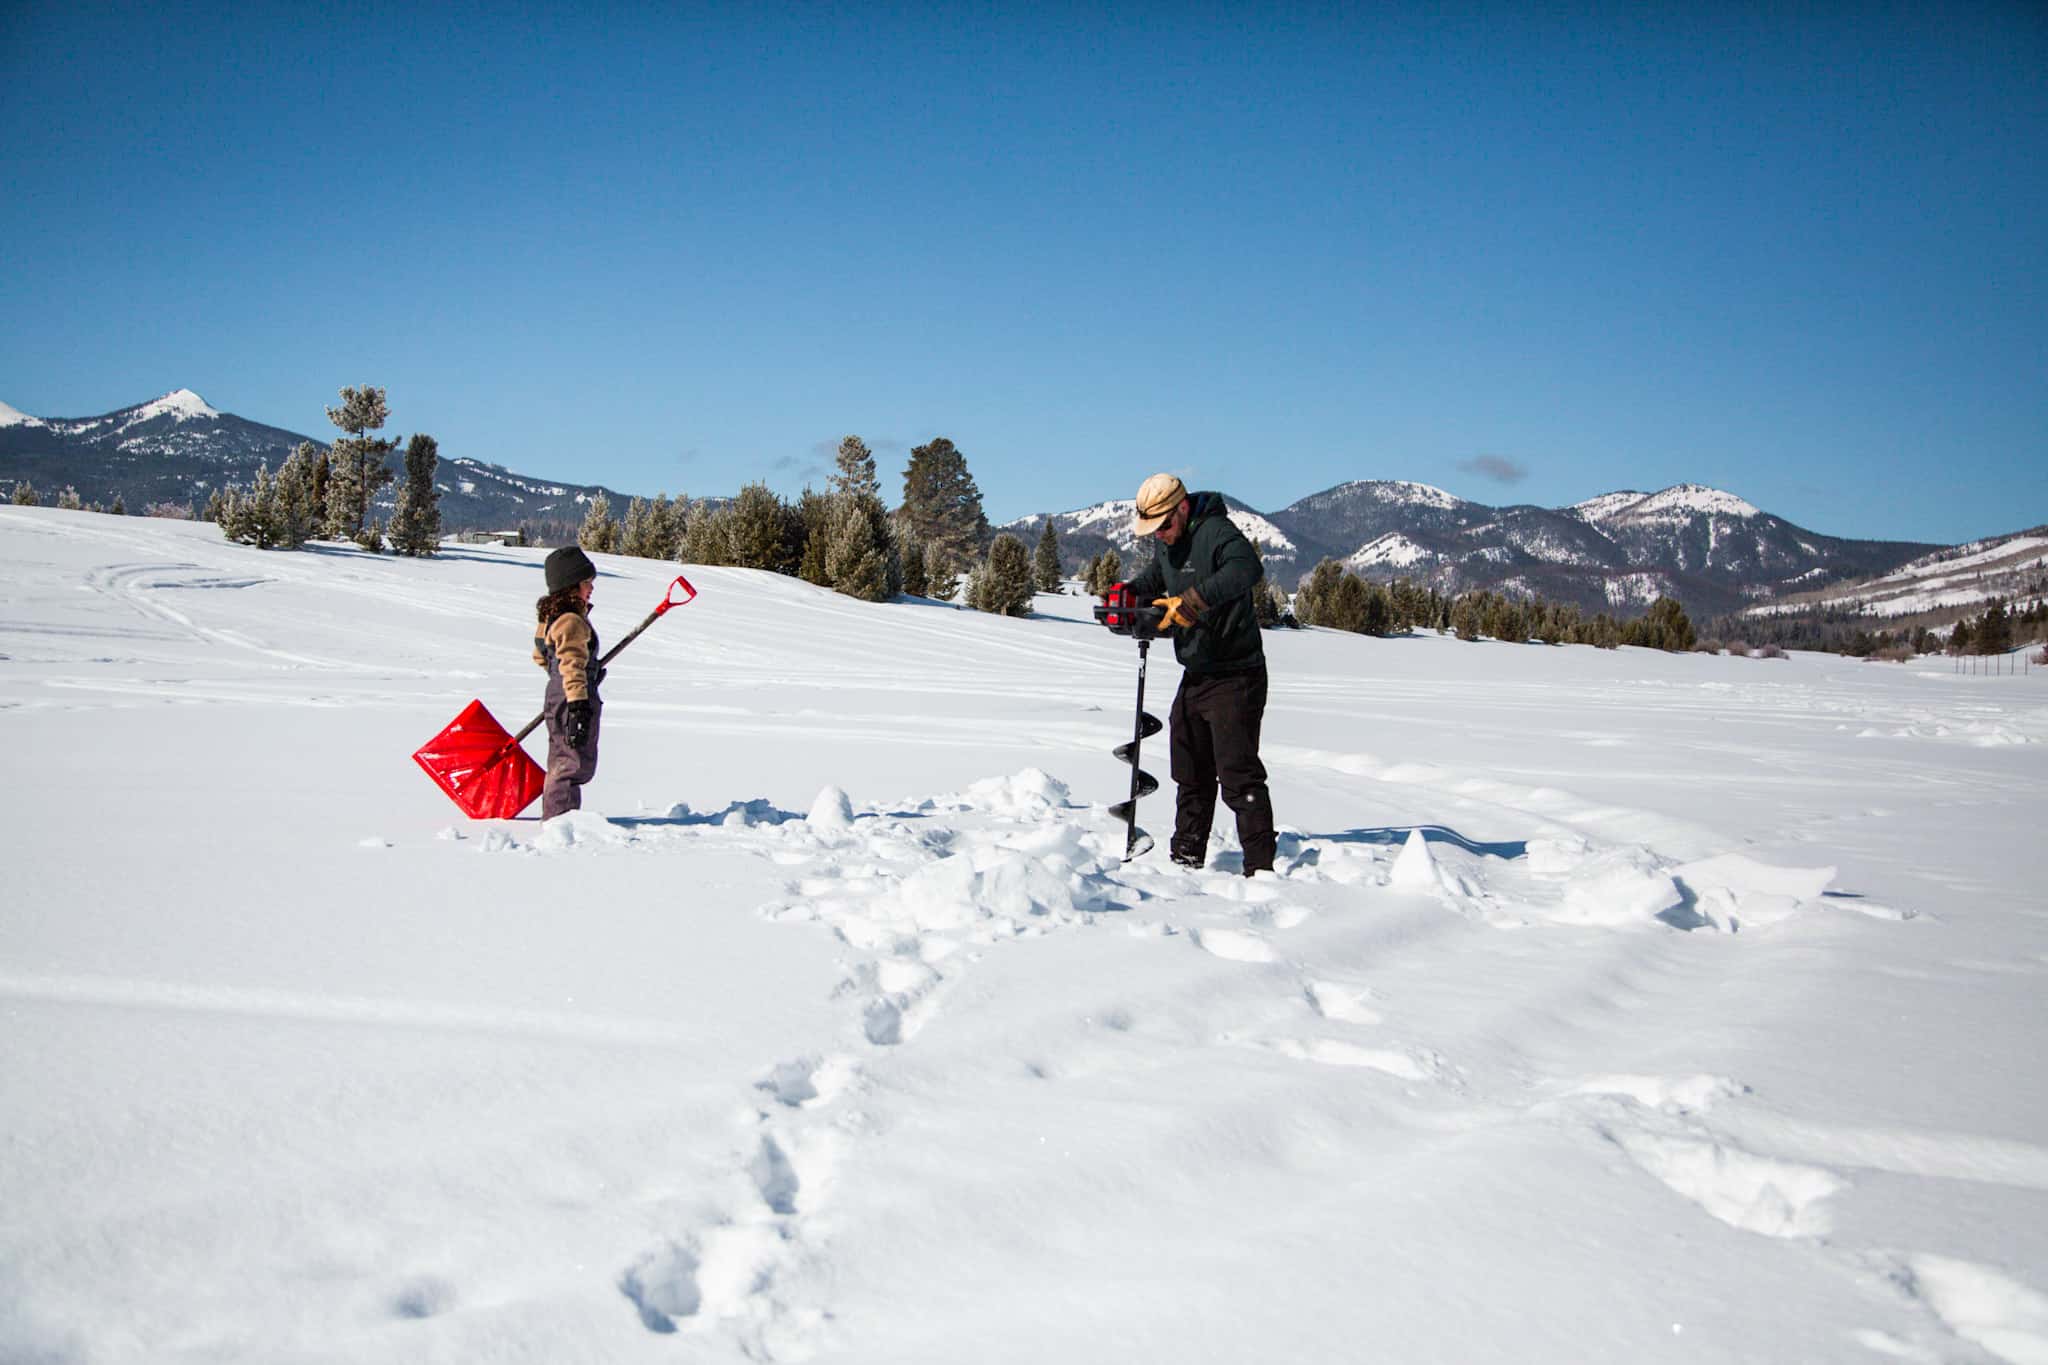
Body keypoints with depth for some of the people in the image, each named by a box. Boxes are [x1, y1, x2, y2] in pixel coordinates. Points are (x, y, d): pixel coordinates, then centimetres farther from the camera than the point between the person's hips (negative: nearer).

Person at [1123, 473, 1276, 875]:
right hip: (1195, 676, 9)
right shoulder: (1168, 542, 9)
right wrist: (1126, 594, 6)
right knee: (1191, 772, 15)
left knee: (1238, 773, -11)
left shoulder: (1217, 532, -19)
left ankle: (1260, 865, -7)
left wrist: (1192, 602, -43)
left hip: (1235, 676, -9)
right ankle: (1186, 856, 26)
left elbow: (1248, 570, -38)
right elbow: (1154, 578, 28)